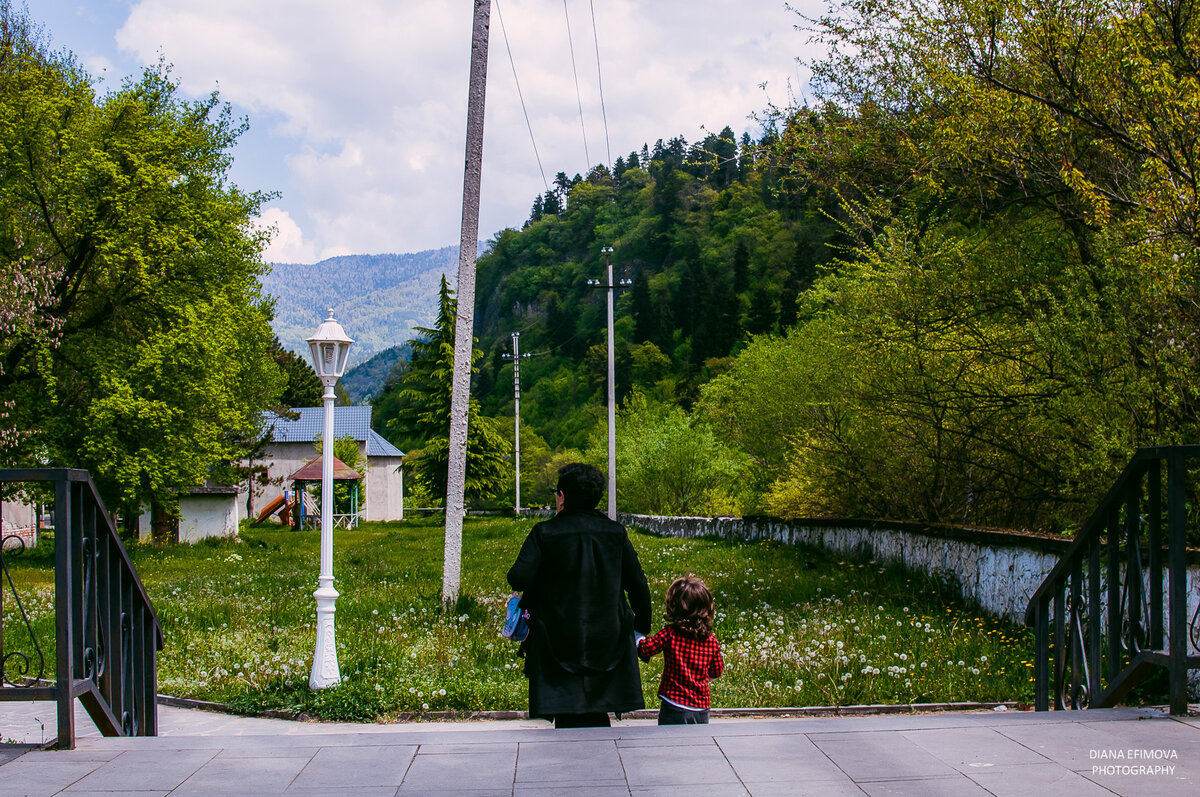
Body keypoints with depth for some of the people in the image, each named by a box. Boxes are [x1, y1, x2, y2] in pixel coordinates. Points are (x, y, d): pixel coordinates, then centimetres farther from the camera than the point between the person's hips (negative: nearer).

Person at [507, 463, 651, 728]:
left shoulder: (544, 532, -6)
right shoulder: (616, 532, 3)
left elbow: (520, 578, -14)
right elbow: (638, 584, 6)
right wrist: (642, 624, 19)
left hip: (559, 644, -3)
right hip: (607, 644, 3)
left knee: (567, 720, 1)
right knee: (597, 718, 12)